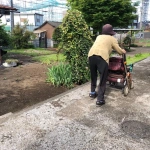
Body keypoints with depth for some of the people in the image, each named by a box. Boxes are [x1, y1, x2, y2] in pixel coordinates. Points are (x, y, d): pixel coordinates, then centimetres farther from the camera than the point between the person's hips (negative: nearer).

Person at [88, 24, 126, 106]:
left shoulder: (99, 37, 31)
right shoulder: (112, 39, 18)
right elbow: (119, 51, 22)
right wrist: (123, 51, 44)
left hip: (91, 55, 5)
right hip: (102, 57, -5)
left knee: (93, 76, 23)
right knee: (103, 79, 3)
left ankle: (92, 92, 36)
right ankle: (100, 99, 3)